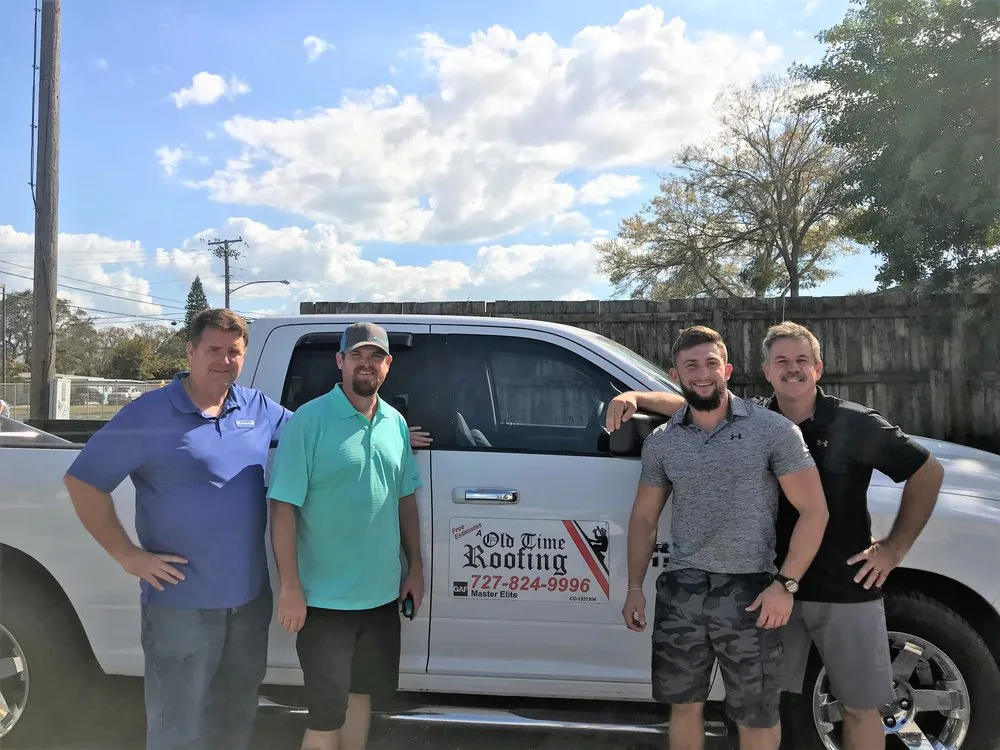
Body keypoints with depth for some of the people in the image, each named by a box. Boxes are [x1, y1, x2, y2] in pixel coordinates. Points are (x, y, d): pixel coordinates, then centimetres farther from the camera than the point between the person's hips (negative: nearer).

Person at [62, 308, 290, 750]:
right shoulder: (148, 414, -11)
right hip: (182, 602, -5)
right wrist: (128, 555, -11)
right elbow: (83, 482, -8)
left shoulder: (258, 409, 4)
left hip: (250, 595, 5)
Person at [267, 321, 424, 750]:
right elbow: (283, 507, -15)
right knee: (327, 714, 5)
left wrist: (415, 567, 11)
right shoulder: (308, 421, -13)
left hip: (382, 594, 6)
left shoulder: (396, 423, 6)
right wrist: (290, 587, -17)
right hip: (326, 598, -5)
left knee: (361, 693, 21)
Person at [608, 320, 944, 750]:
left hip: (847, 589, -2)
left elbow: (928, 471, 1)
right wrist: (635, 397, -10)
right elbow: (688, 404, 8)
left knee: (859, 707, 12)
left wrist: (895, 548, -2)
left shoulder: (856, 424, -7)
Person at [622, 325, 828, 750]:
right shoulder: (660, 443, 5)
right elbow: (644, 518, 13)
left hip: (748, 591, -3)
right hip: (680, 591, 3)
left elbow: (814, 510, -5)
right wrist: (634, 587, 8)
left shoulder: (773, 430, -6)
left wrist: (785, 584, -12)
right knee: (684, 704, 17)